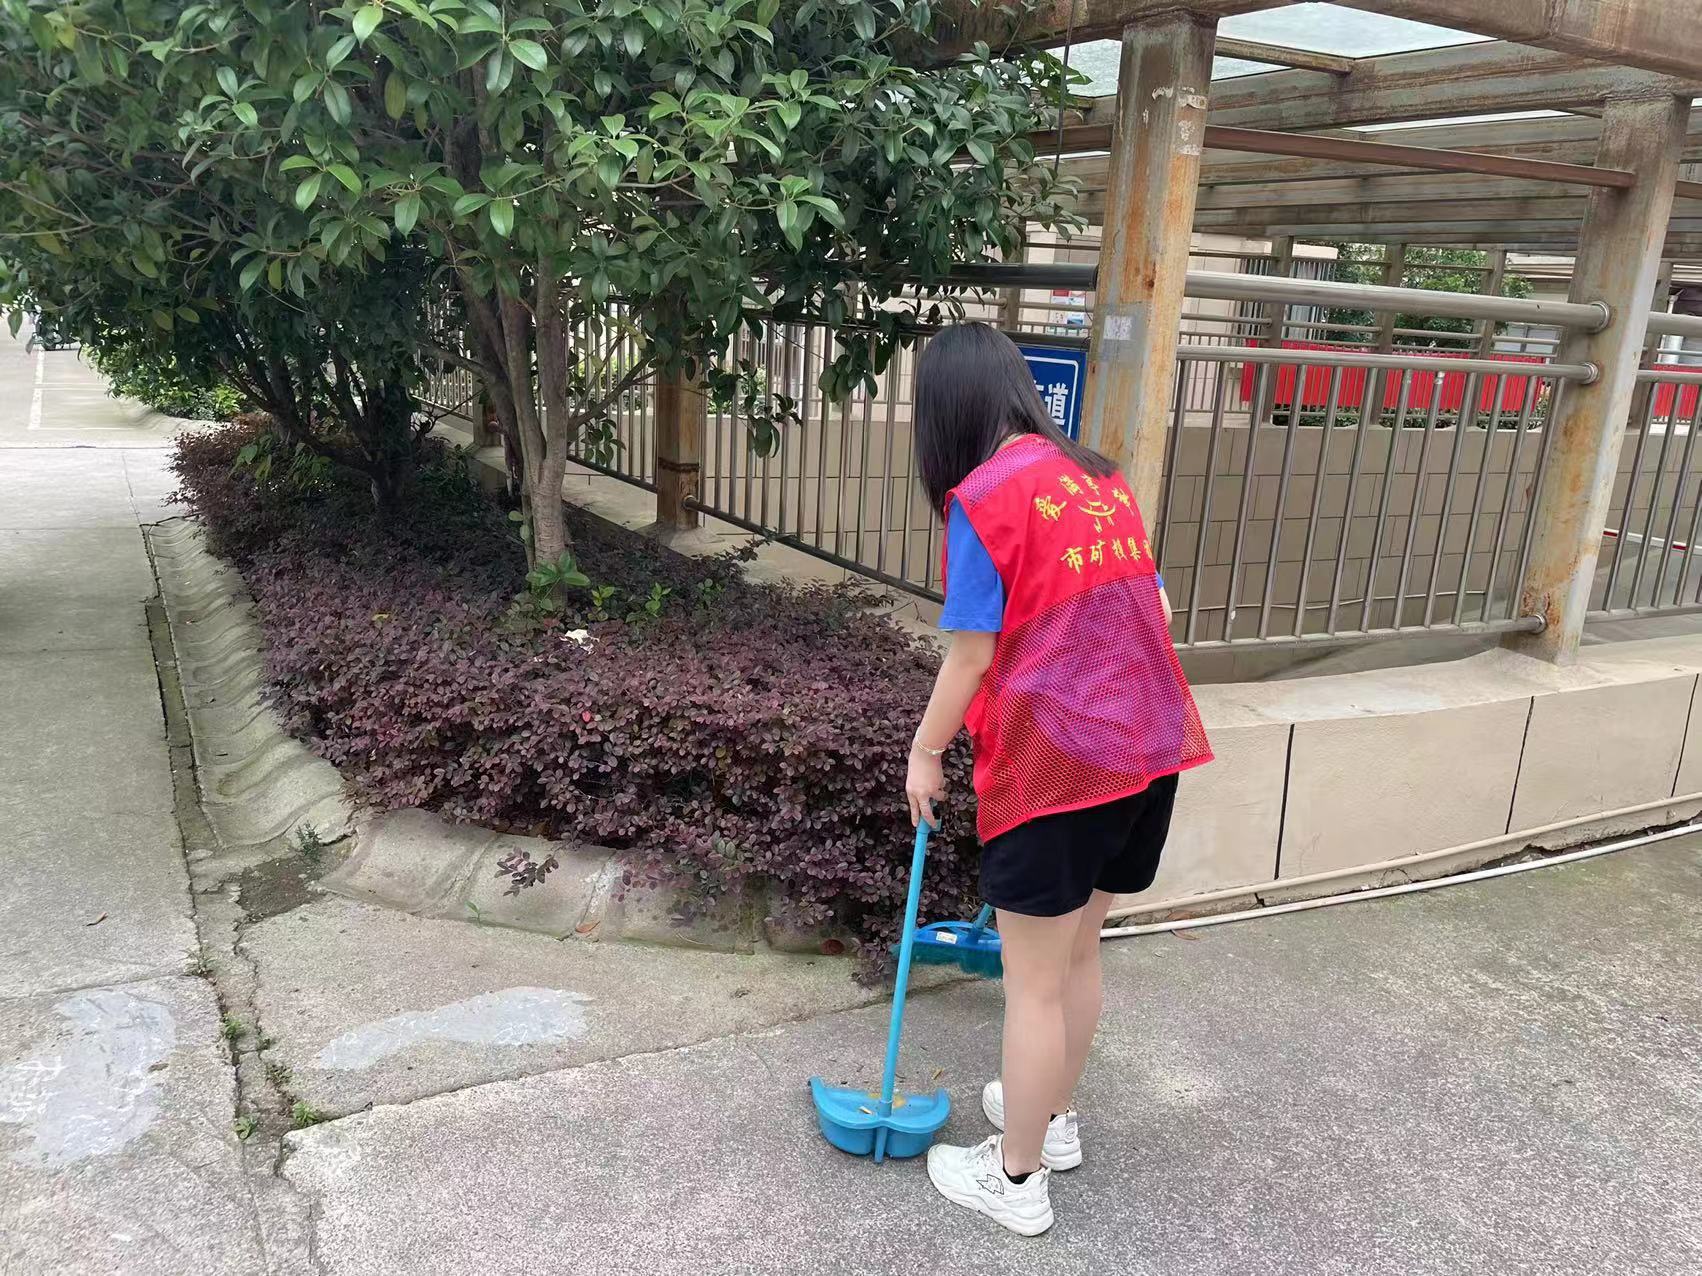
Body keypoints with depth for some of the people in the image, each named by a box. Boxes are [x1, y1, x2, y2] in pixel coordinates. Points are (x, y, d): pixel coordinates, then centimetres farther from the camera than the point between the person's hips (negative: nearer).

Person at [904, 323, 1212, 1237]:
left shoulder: (985, 494, -12)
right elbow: (1151, 607, 14)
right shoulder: (1098, 476, 10)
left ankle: (1017, 1181, 24)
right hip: (1148, 745, 8)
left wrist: (925, 756, 3)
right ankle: (1055, 1117, 42)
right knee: (1078, 951, 23)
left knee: (1032, 980, 8)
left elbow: (971, 655, -11)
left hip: (1057, 761, -7)